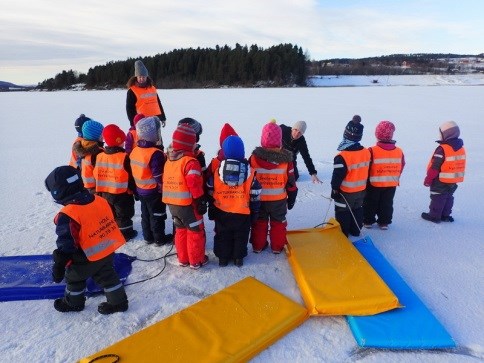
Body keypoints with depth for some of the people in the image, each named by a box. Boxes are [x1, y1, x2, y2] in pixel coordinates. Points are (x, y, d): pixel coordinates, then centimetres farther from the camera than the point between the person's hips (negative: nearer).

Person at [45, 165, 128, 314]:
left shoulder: (67, 215, -24)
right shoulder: (100, 201, -5)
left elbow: (66, 244, -21)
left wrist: (59, 266, -11)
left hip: (87, 259, -5)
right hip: (108, 252, 6)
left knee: (73, 277, 21)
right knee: (108, 277, 22)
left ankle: (73, 303, 42)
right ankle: (118, 302, 31)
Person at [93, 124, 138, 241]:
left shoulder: (99, 156, -2)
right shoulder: (124, 157, -20)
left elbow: (96, 174, 6)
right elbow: (130, 176, -15)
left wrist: (100, 190, 17)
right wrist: (133, 189, -2)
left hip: (104, 192, 6)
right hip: (122, 193, -5)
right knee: (124, 214, 11)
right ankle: (126, 233, 20)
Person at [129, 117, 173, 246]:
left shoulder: (135, 150, -1)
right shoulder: (155, 154, -28)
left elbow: (135, 171, 8)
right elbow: (159, 176, -24)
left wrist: (137, 187, 19)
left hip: (141, 190, 8)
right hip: (154, 191, -8)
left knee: (146, 214, 20)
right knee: (157, 216, 9)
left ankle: (148, 237, 34)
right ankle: (160, 239, 24)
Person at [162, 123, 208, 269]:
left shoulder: (169, 160, 7)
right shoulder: (190, 162, -18)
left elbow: (166, 181, 13)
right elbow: (194, 185, -24)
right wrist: (201, 201, -15)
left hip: (172, 203, 8)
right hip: (188, 204, -8)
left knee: (181, 230, 20)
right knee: (196, 231, 8)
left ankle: (183, 259, 30)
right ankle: (196, 261, 19)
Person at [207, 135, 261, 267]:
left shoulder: (217, 168, -11)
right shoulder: (249, 171, -13)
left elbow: (210, 191, -2)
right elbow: (255, 194, -7)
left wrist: (212, 206, 12)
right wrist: (255, 211, 6)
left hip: (221, 212, 1)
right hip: (243, 212, -1)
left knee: (222, 235, 19)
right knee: (241, 236, 18)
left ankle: (223, 257, 29)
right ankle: (239, 258, 29)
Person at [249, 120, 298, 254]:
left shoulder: (254, 158, -13)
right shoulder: (286, 159, -13)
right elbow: (291, 182, -5)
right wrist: (291, 197, 8)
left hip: (258, 198, 1)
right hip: (279, 199, 0)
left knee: (259, 222, 17)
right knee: (278, 222, 17)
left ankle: (258, 246, 28)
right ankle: (277, 247, 27)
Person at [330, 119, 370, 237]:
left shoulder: (342, 157, -27)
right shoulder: (367, 152, -5)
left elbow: (337, 176, -21)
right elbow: (366, 171, 7)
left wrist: (334, 190, -7)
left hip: (345, 192, -6)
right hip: (361, 190, 7)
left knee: (343, 213, 11)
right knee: (357, 210, 23)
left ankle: (343, 234, 22)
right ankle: (355, 231, 38)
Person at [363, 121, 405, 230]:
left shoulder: (372, 151, -21)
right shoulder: (399, 151, -6)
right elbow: (401, 167, 5)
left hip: (374, 184, -3)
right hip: (391, 185, 3)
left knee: (370, 203, 13)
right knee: (387, 204, 17)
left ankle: (368, 221, 22)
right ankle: (384, 222, 26)